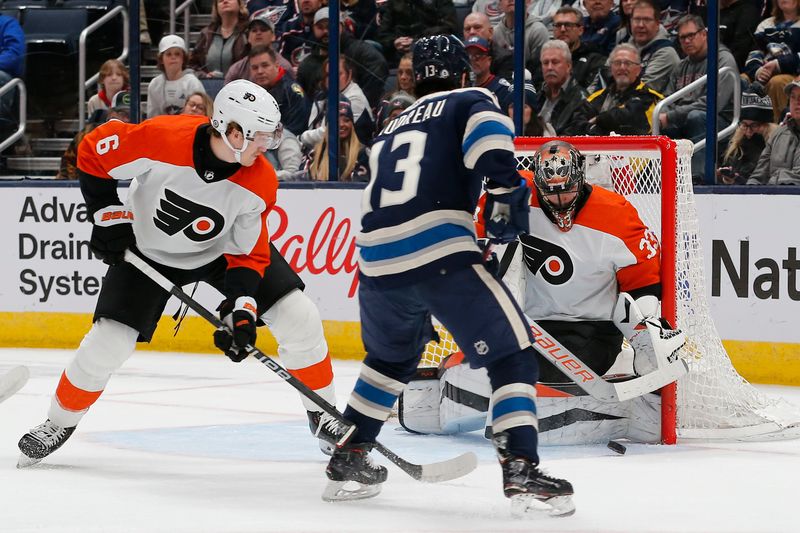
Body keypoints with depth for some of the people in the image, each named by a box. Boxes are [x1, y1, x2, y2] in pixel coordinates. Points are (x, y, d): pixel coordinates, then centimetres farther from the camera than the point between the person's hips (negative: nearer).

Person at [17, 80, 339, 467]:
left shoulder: (260, 183, -25)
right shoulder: (162, 138, -34)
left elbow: (248, 253, -13)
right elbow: (93, 151, -17)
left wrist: (242, 310, -26)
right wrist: (108, 217, -16)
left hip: (223, 249, 2)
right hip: (148, 250, -2)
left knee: (299, 319, -9)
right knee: (108, 343, -10)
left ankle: (324, 417, 11)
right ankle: (60, 422, 16)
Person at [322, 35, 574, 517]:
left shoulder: (393, 129, 32)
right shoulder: (469, 101, 13)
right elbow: (488, 129, -13)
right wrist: (508, 188, -9)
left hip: (376, 259, 6)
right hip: (441, 254, -6)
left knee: (392, 355, 32)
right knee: (512, 354, 1)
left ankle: (349, 460, 33)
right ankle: (521, 470, -12)